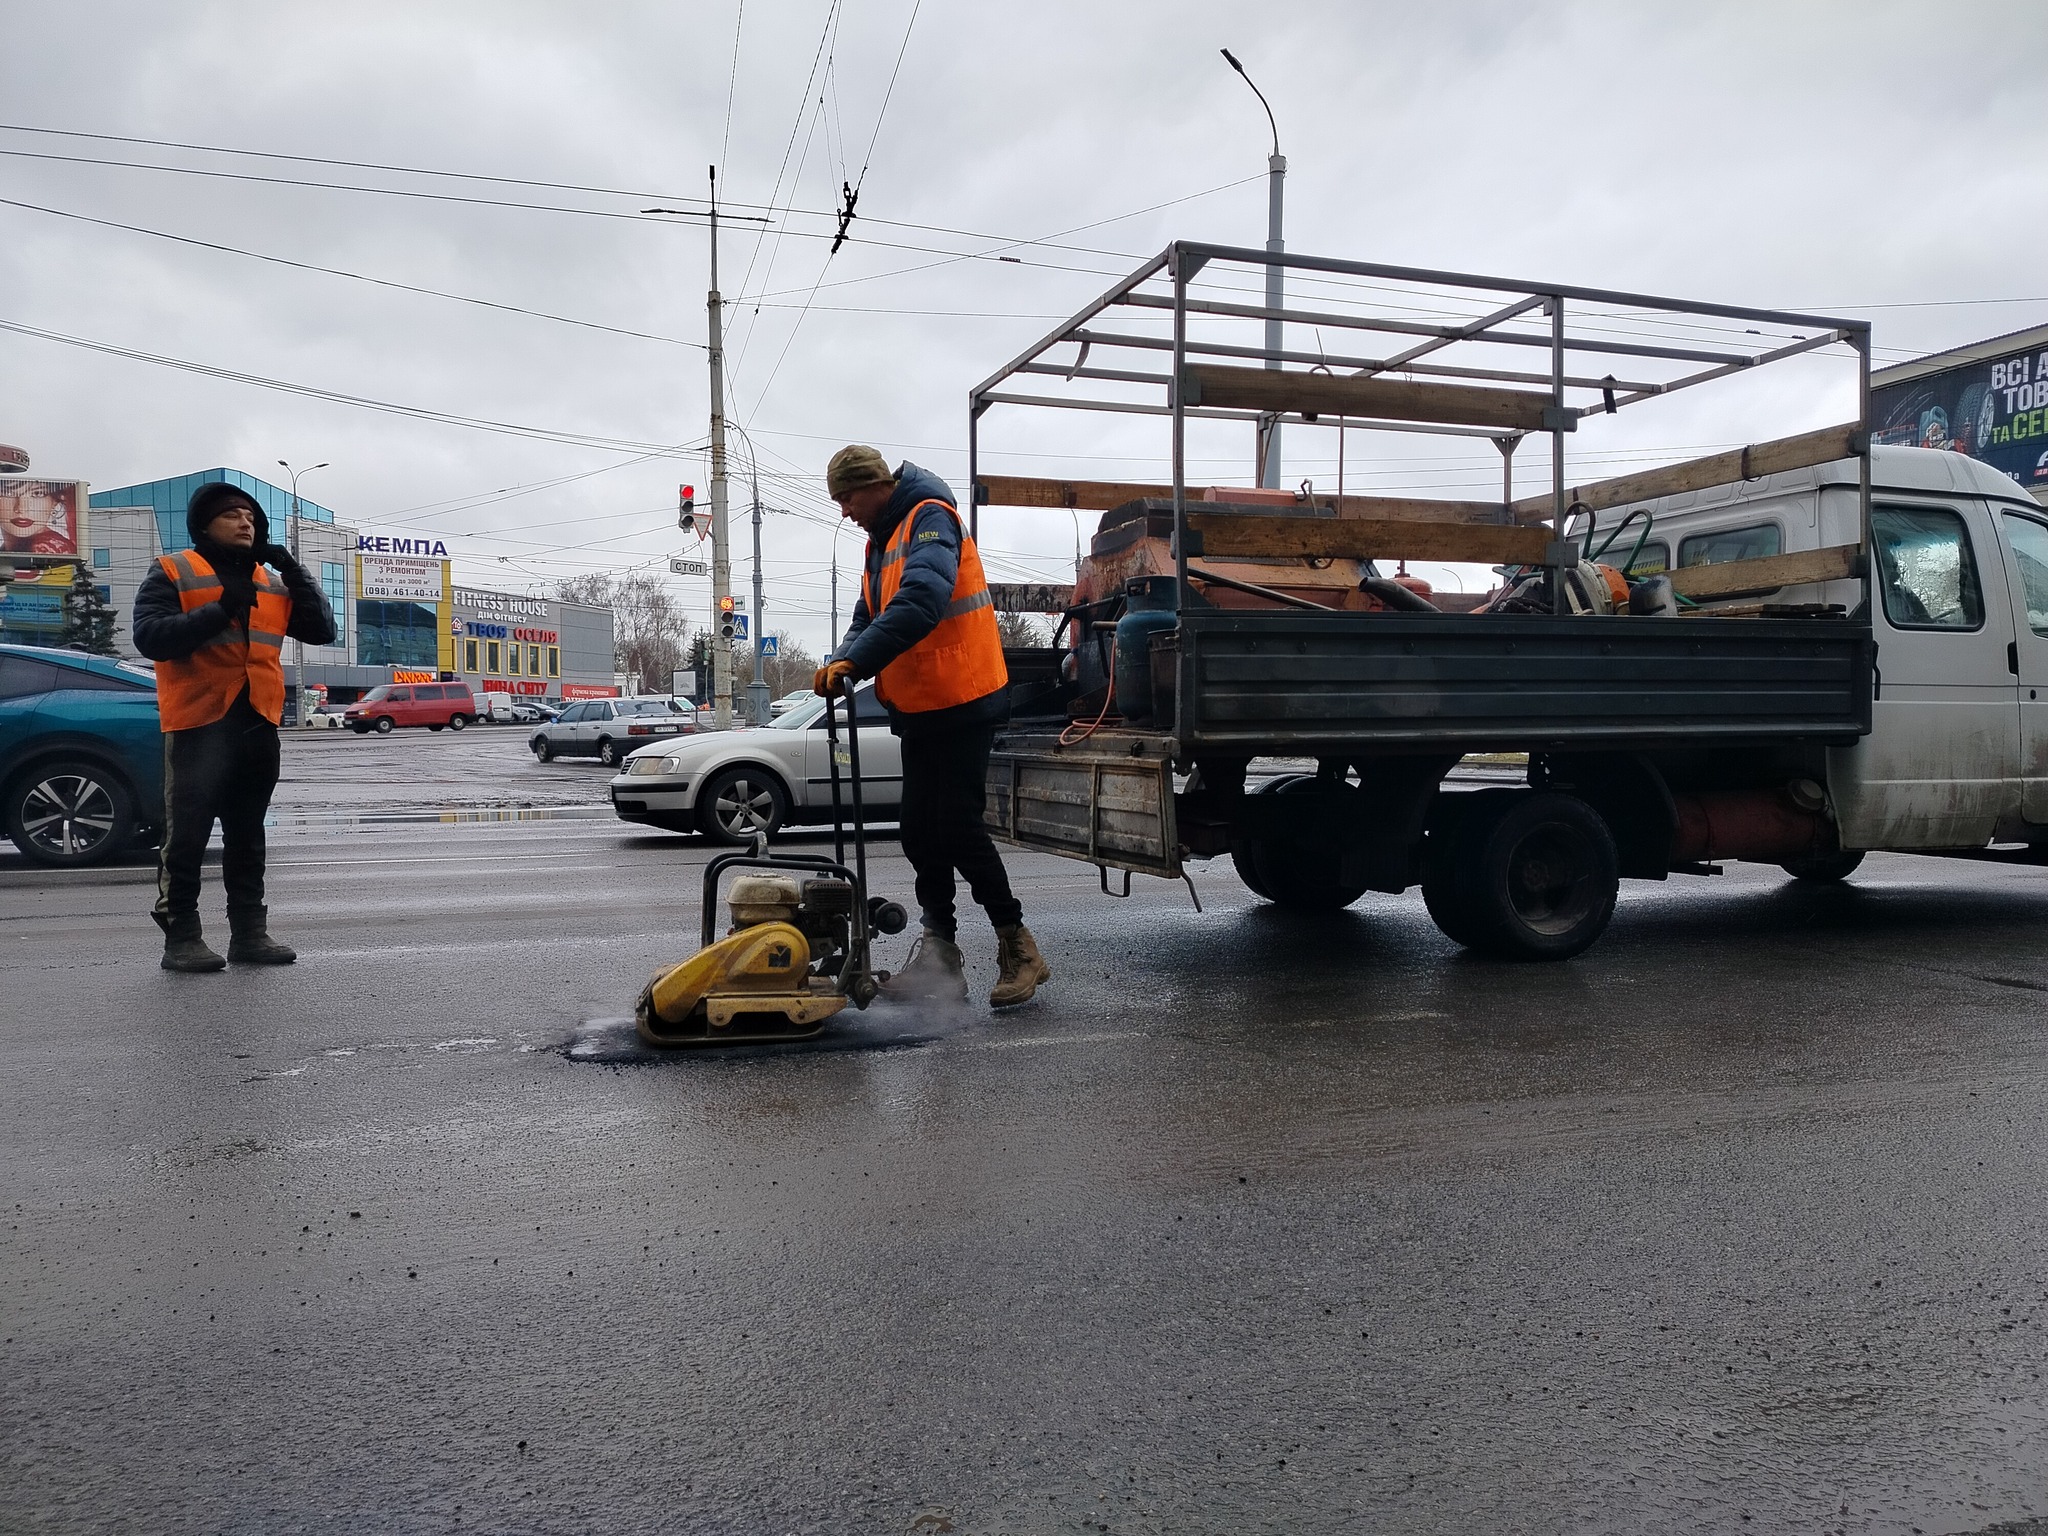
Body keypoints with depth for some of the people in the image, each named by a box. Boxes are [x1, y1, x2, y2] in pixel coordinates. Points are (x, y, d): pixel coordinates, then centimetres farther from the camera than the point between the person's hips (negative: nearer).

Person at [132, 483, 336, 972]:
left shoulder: (272, 581, 17)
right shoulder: (173, 574, 1)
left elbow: (322, 631, 8)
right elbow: (150, 637, -13)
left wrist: (295, 574, -2)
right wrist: (221, 610, -20)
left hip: (258, 726, 6)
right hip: (199, 726, -5)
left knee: (247, 837, 12)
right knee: (187, 837, -3)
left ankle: (249, 931, 18)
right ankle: (181, 938, 3)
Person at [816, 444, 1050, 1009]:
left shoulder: (929, 518, -13)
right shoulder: (882, 541, 17)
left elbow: (921, 600, -31)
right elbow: (867, 619, 15)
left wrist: (855, 661, -35)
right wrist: (840, 663, -5)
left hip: (959, 703, -10)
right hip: (920, 709, 10)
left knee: (957, 827, -9)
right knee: (921, 833, 8)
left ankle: (1018, 949, 2)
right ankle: (939, 958, 15)